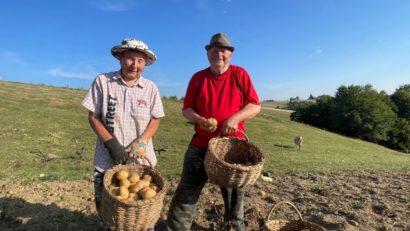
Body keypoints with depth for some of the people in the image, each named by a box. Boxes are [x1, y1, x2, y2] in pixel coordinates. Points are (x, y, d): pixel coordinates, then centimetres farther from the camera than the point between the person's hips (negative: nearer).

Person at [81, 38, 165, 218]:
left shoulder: (150, 87, -2)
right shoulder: (102, 81, -6)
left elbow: (155, 119, 1)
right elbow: (93, 117, -3)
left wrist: (140, 142, -14)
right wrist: (112, 144, -13)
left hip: (141, 160, 1)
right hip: (107, 161, 0)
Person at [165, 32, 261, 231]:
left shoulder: (240, 74, 0)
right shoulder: (198, 78, 4)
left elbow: (255, 105, -3)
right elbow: (186, 109, 5)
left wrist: (236, 117, -21)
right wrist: (200, 120, -16)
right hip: (201, 144, 1)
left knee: (234, 194, 15)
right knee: (187, 191, 5)